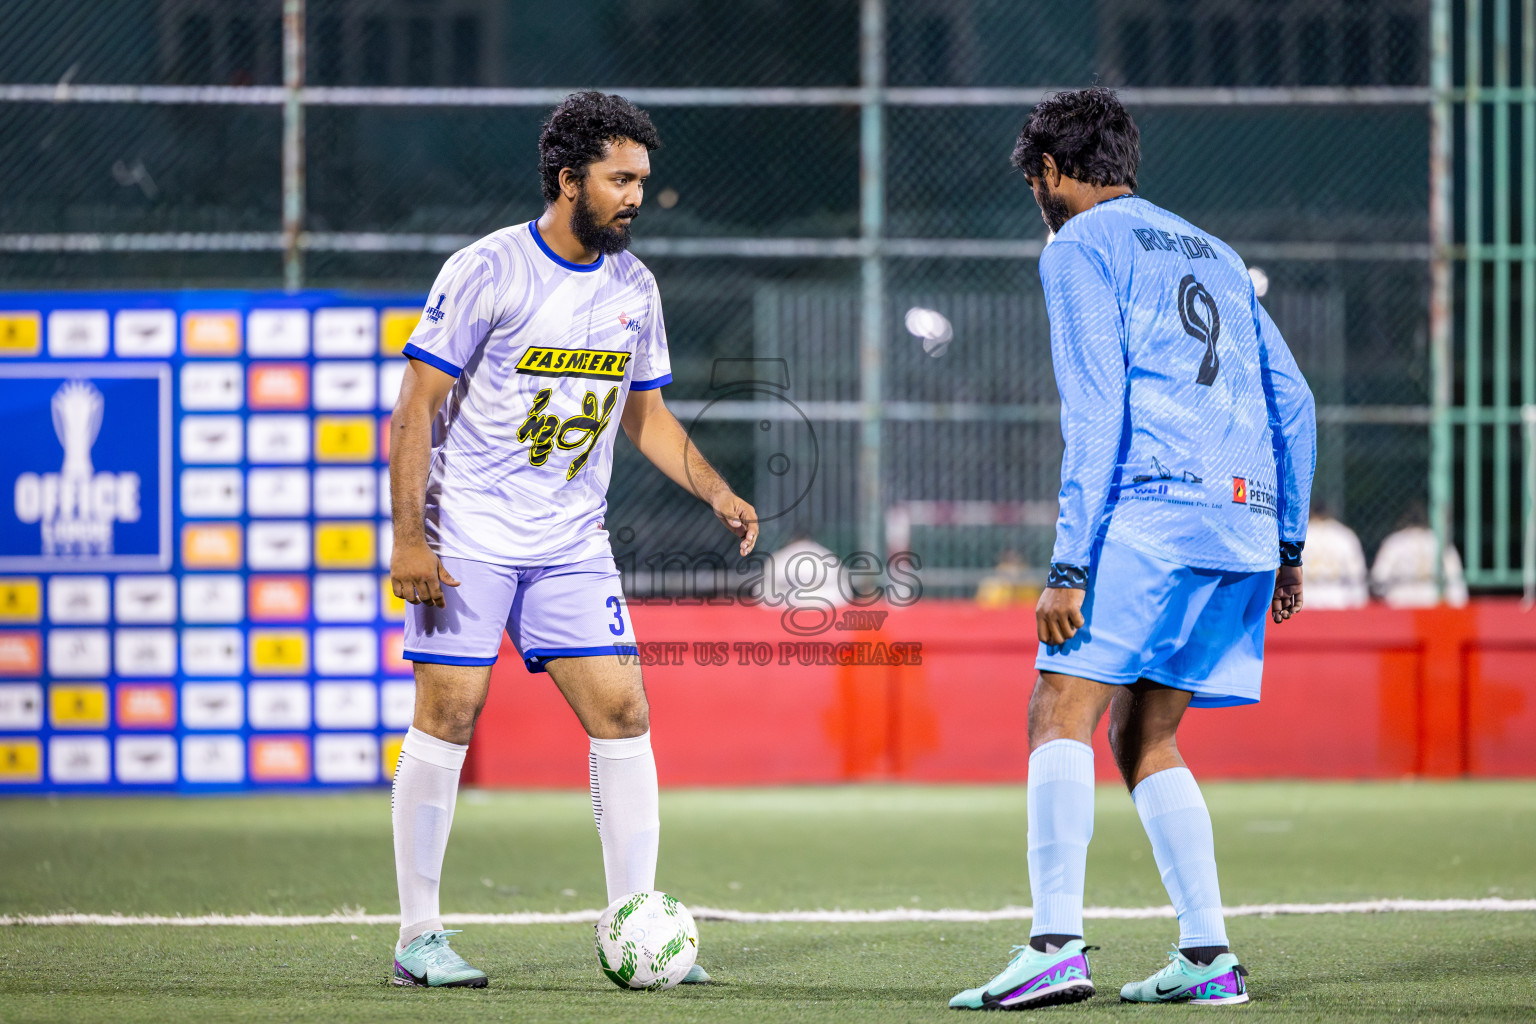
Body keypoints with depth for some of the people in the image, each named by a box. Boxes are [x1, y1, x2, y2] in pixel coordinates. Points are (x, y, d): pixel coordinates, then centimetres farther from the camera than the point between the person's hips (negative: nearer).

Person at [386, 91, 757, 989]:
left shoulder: (634, 287, 6)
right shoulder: (486, 271, -12)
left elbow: (646, 412, 18)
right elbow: (415, 411, -10)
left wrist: (716, 491, 2)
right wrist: (409, 539, -16)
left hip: (574, 543, 5)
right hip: (467, 539, -5)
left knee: (623, 715, -3)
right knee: (447, 720, -5)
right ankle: (419, 935, 5)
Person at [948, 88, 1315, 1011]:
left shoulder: (1082, 246, 3)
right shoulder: (1213, 253, 26)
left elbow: (1096, 413, -8)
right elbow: (1292, 403, 23)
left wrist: (1069, 566, -11)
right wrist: (1288, 547, 26)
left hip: (1153, 509, -8)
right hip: (1245, 519, 8)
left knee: (1062, 715, -10)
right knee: (1144, 737, 13)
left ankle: (1057, 947, -23)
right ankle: (1210, 960, 5)